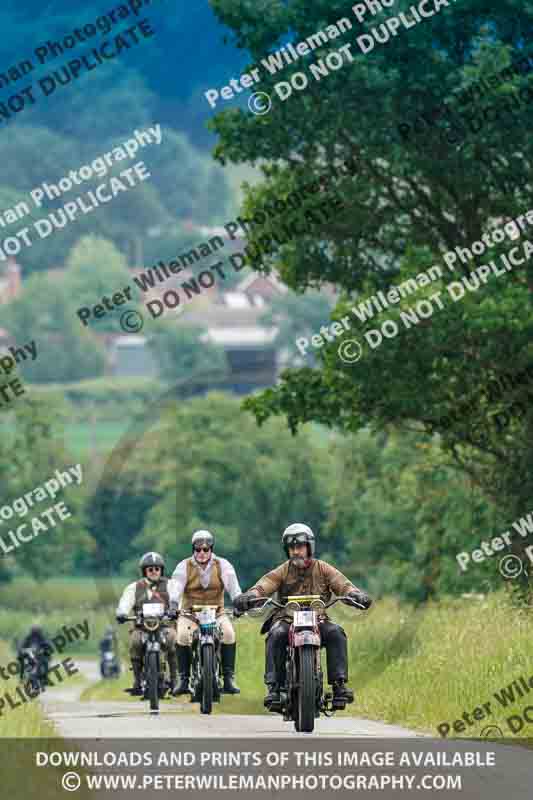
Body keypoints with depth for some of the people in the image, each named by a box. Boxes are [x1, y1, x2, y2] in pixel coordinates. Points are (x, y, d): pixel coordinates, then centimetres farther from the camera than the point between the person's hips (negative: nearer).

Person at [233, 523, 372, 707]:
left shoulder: (322, 569, 8)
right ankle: (274, 687, -31)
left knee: (336, 633, -28)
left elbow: (341, 583, -7)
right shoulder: (282, 571, 7)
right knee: (276, 635, -31)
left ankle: (339, 683, -27)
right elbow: (265, 585, -10)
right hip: (286, 619, 0)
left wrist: (356, 594, -30)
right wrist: (249, 596, -32)